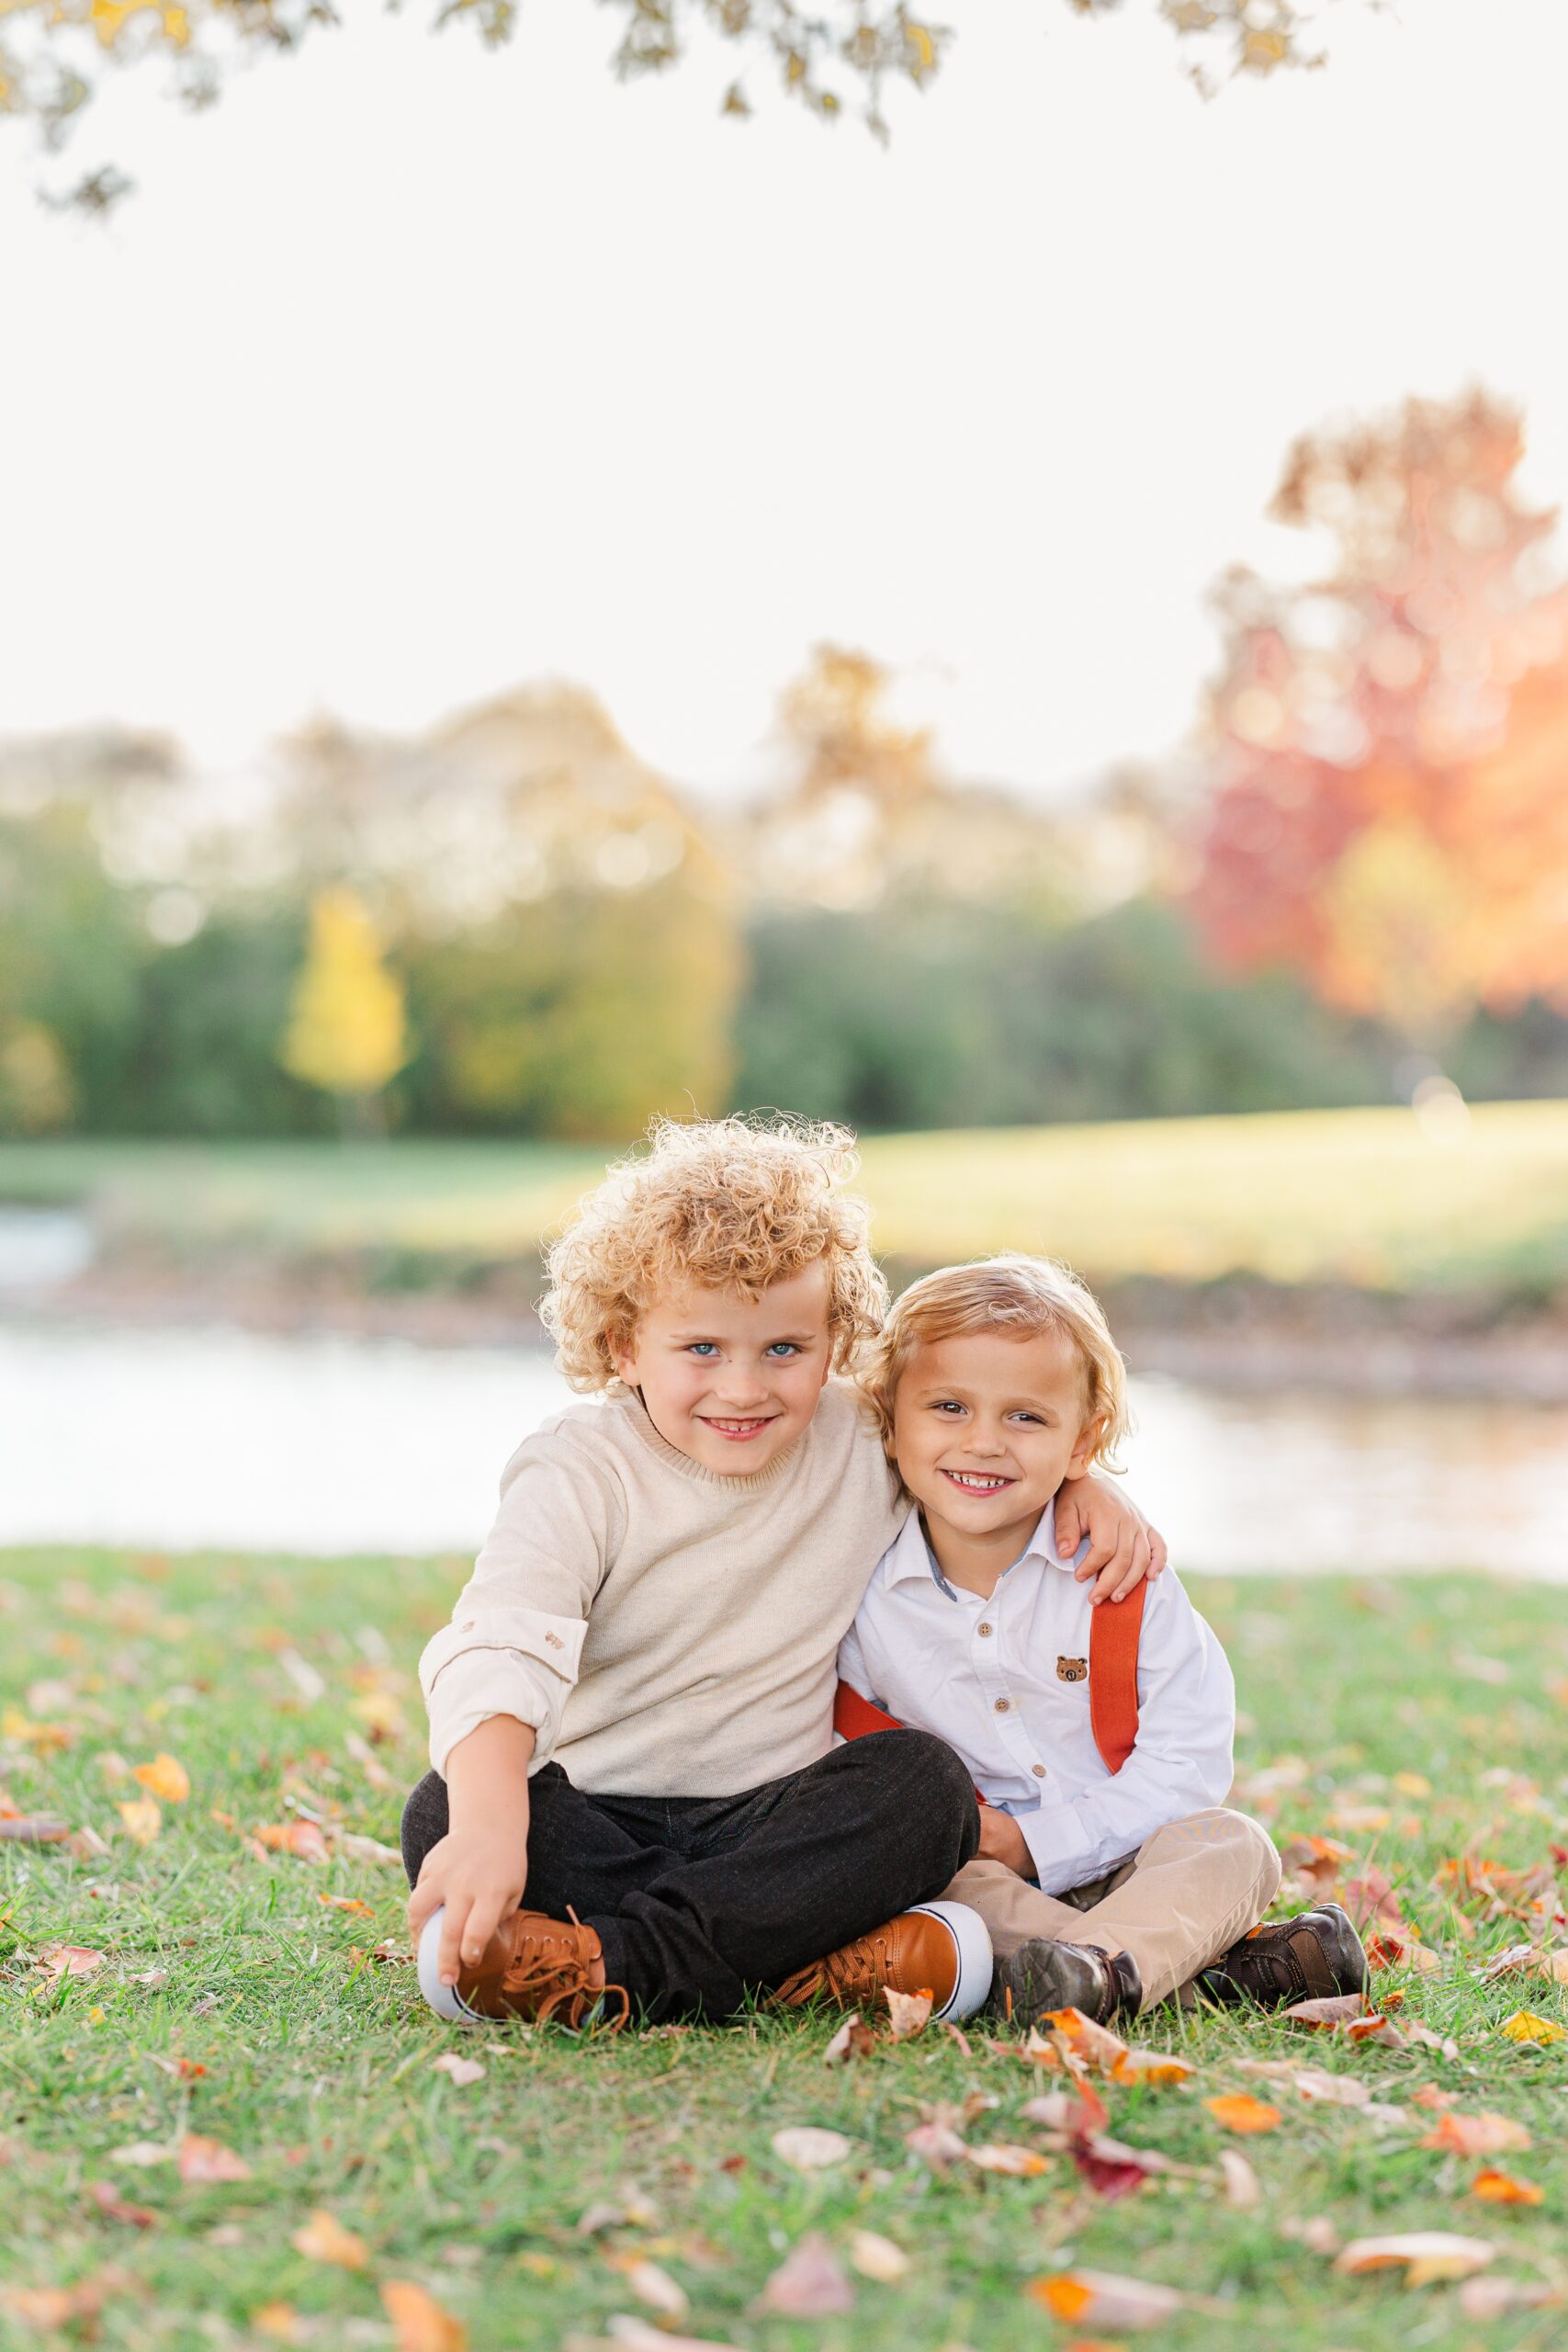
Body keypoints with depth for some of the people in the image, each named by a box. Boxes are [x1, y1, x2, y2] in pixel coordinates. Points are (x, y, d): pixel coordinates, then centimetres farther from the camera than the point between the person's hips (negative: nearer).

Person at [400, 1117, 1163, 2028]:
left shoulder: (862, 1441, 4)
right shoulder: (582, 1473, -10)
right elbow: (498, 1651, -26)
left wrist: (1084, 1484, 4)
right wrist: (489, 1823, -44)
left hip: (772, 1814, 3)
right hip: (597, 1816, -3)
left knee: (929, 1780, -25)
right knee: (442, 1812, -31)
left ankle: (627, 1966, -34)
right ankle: (806, 1958, -39)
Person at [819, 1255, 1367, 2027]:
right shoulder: (863, 1595, -5)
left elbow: (1188, 1759, -10)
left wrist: (1036, 1842, -18)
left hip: (1119, 1864, 0)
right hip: (965, 1873, 0)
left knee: (1234, 1846, -24)